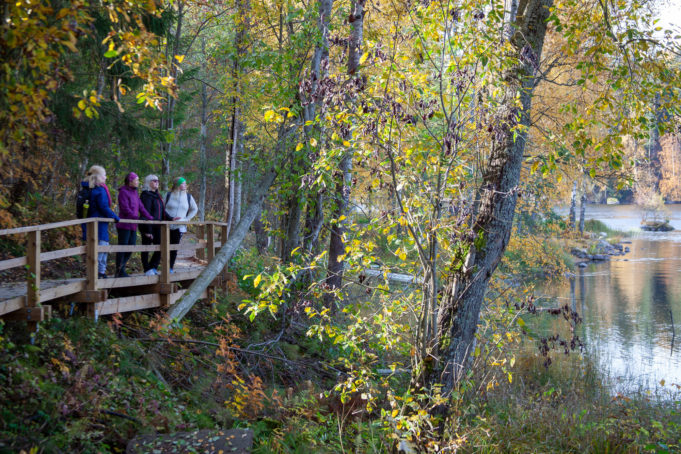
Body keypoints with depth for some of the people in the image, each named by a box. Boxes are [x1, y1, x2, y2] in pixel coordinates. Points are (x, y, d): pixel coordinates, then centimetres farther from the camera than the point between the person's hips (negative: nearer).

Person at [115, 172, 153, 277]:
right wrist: (138, 218, -23)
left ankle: (121, 269, 18)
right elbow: (125, 209, -18)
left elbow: (141, 207, 15)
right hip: (124, 225, -8)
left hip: (133, 226, 8)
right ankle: (119, 272, 3)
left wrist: (150, 218, 4)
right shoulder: (123, 192, -10)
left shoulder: (135, 193, 16)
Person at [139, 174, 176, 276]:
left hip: (157, 227, 8)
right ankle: (147, 270, 10)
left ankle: (152, 268, 16)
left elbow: (162, 210, 21)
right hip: (148, 227, -8)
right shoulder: (146, 195, -12)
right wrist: (148, 230, -20)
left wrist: (170, 218, 5)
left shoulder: (157, 195, 16)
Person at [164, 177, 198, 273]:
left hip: (180, 227, 1)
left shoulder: (188, 196, 7)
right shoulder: (169, 195, 2)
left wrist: (187, 218, 8)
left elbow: (194, 209, 19)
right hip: (167, 226, -1)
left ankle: (171, 268, 6)